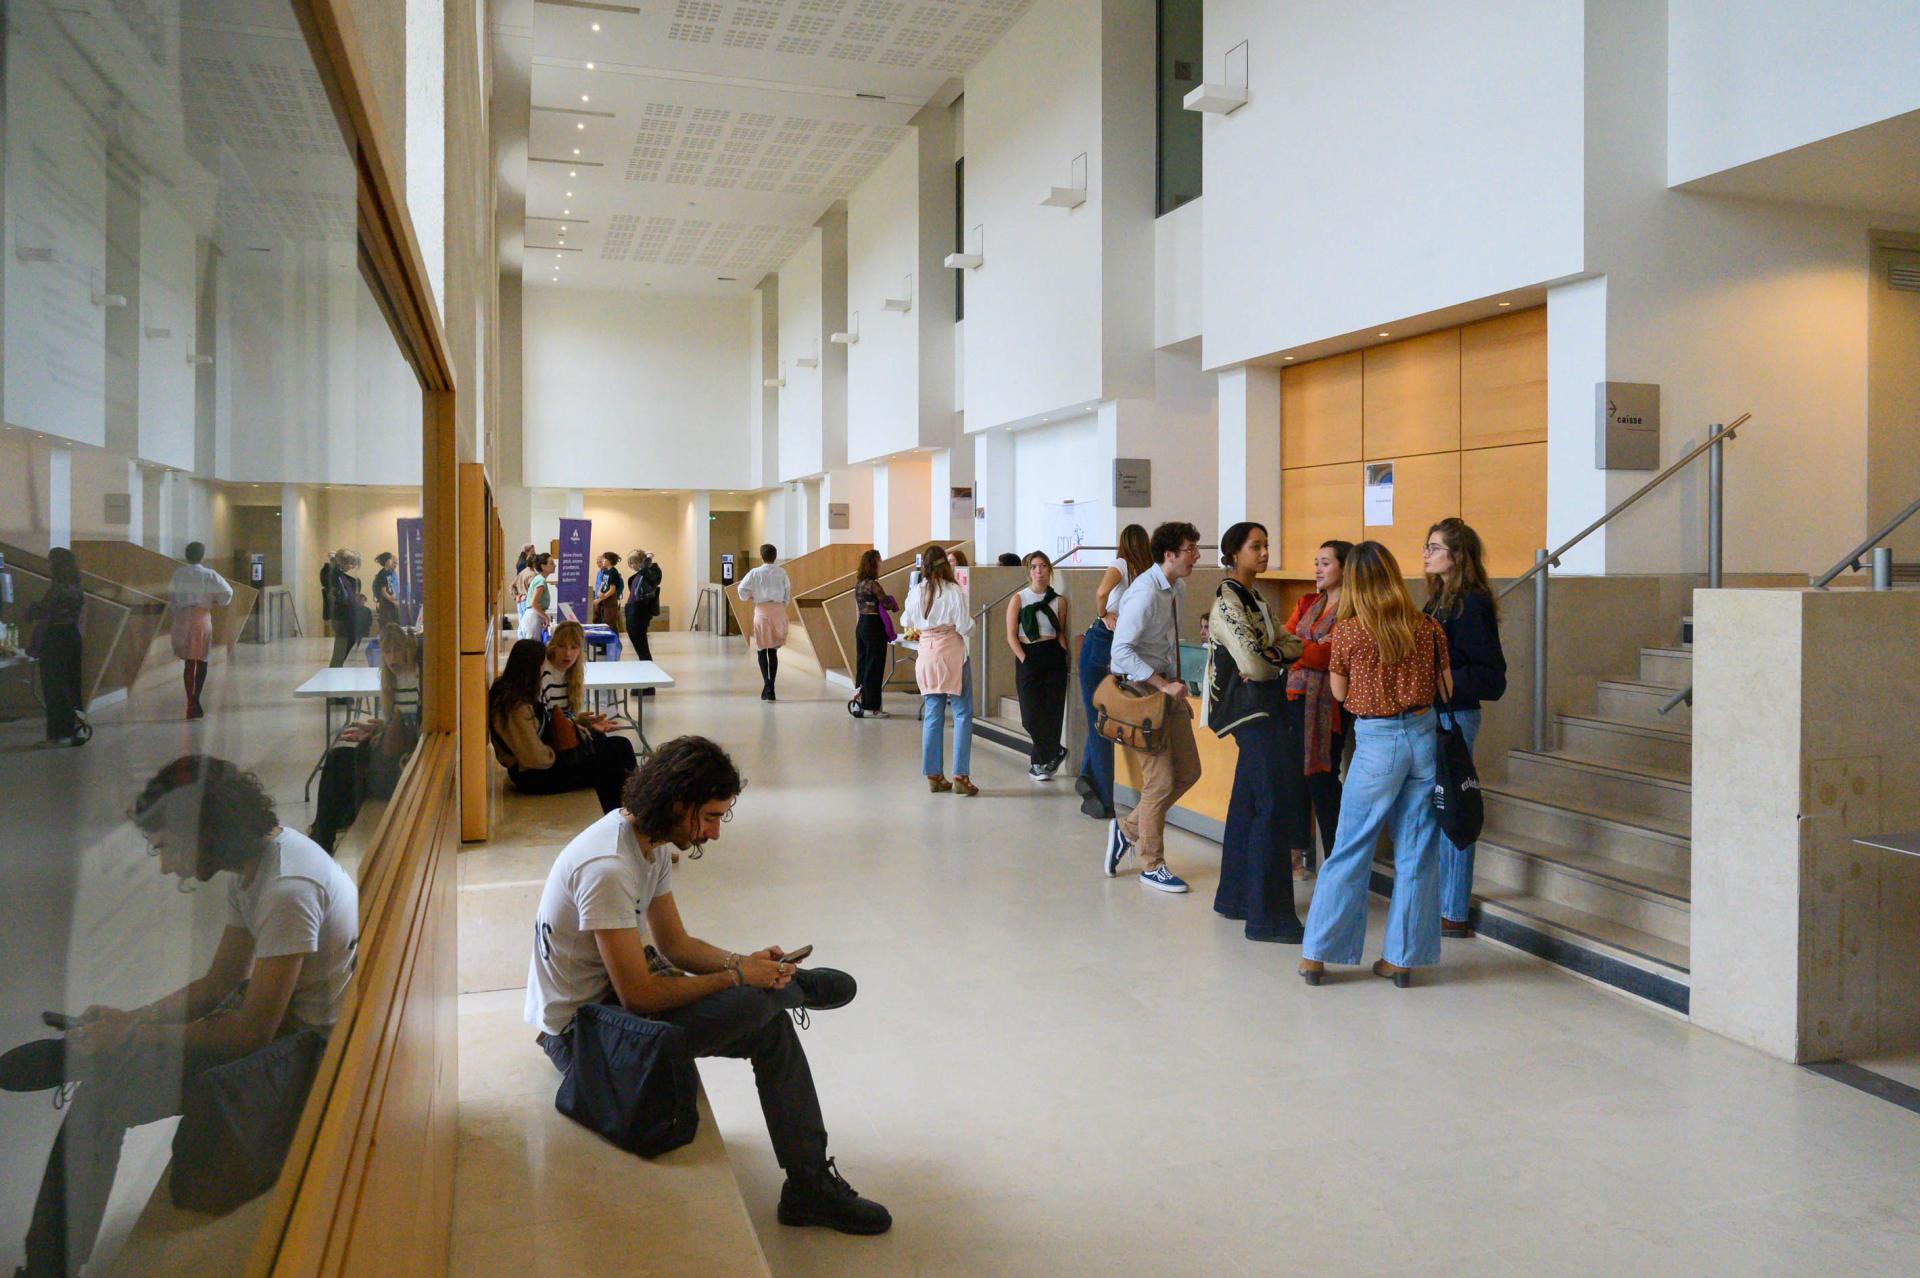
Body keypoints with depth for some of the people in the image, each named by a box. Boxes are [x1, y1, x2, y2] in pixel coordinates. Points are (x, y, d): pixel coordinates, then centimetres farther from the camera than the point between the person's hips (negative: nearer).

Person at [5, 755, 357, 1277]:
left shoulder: (287, 889, -27)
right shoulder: (253, 863, 4)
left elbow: (252, 1030, -23)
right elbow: (221, 982, 11)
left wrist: (134, 1034, -13)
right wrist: (127, 1019, -1)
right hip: (272, 1012, 9)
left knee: (103, 1097, -8)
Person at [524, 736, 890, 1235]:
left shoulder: (651, 843, 2)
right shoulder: (608, 867, -30)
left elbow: (675, 944, 8)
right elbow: (637, 996, -28)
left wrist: (743, 963, -10)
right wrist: (736, 976, -20)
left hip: (616, 993, 10)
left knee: (771, 1029, -4)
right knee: (758, 1003, -24)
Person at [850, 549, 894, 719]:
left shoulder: (858, 583, 10)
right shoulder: (873, 585, -16)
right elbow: (887, 605, -11)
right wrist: (894, 602, 10)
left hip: (861, 625, 9)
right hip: (874, 626, -8)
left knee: (862, 665, 13)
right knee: (874, 666, -2)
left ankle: (860, 704, 18)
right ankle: (870, 707, 1)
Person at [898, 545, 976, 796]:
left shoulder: (915, 594, 1)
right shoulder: (954, 592, -11)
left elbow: (906, 623, 13)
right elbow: (964, 627, -10)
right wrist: (972, 622, 10)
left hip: (926, 656, 4)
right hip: (952, 655, -4)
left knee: (932, 716, 10)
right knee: (962, 714, 2)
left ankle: (934, 775, 13)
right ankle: (960, 777, -3)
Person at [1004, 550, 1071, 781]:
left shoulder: (1059, 600, 7)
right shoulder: (1018, 598, 1)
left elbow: (1061, 633, 14)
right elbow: (1011, 636, -1)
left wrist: (1064, 655, -1)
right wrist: (1024, 659, -9)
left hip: (1054, 658, 2)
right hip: (1027, 658, -2)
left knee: (1052, 714, 0)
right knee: (1032, 716, -7)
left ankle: (1038, 763, 18)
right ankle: (1056, 752, 16)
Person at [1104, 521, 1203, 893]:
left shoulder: (1178, 588, 7)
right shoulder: (1145, 593, -21)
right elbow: (1121, 651, -25)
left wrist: (1175, 685, 12)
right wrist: (1163, 685, -23)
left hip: (1169, 691, 9)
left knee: (1188, 772, 12)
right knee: (1160, 782, -2)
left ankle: (1127, 829, 27)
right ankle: (1151, 866, 14)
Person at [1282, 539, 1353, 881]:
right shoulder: (1307, 603, 18)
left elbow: (1328, 654, -19)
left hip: (1326, 700, -7)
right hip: (1295, 695, 7)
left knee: (1321, 778, -3)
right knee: (1295, 776, 8)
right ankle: (1300, 856, 19)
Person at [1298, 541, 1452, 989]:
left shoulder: (1348, 631, -9)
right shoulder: (1428, 627, -1)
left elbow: (1339, 692, 3)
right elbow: (1444, 689, 4)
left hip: (1377, 742, -2)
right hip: (1423, 736, 3)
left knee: (1349, 851, 6)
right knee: (1416, 852, 9)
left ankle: (1316, 954, 13)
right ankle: (1402, 958, 16)